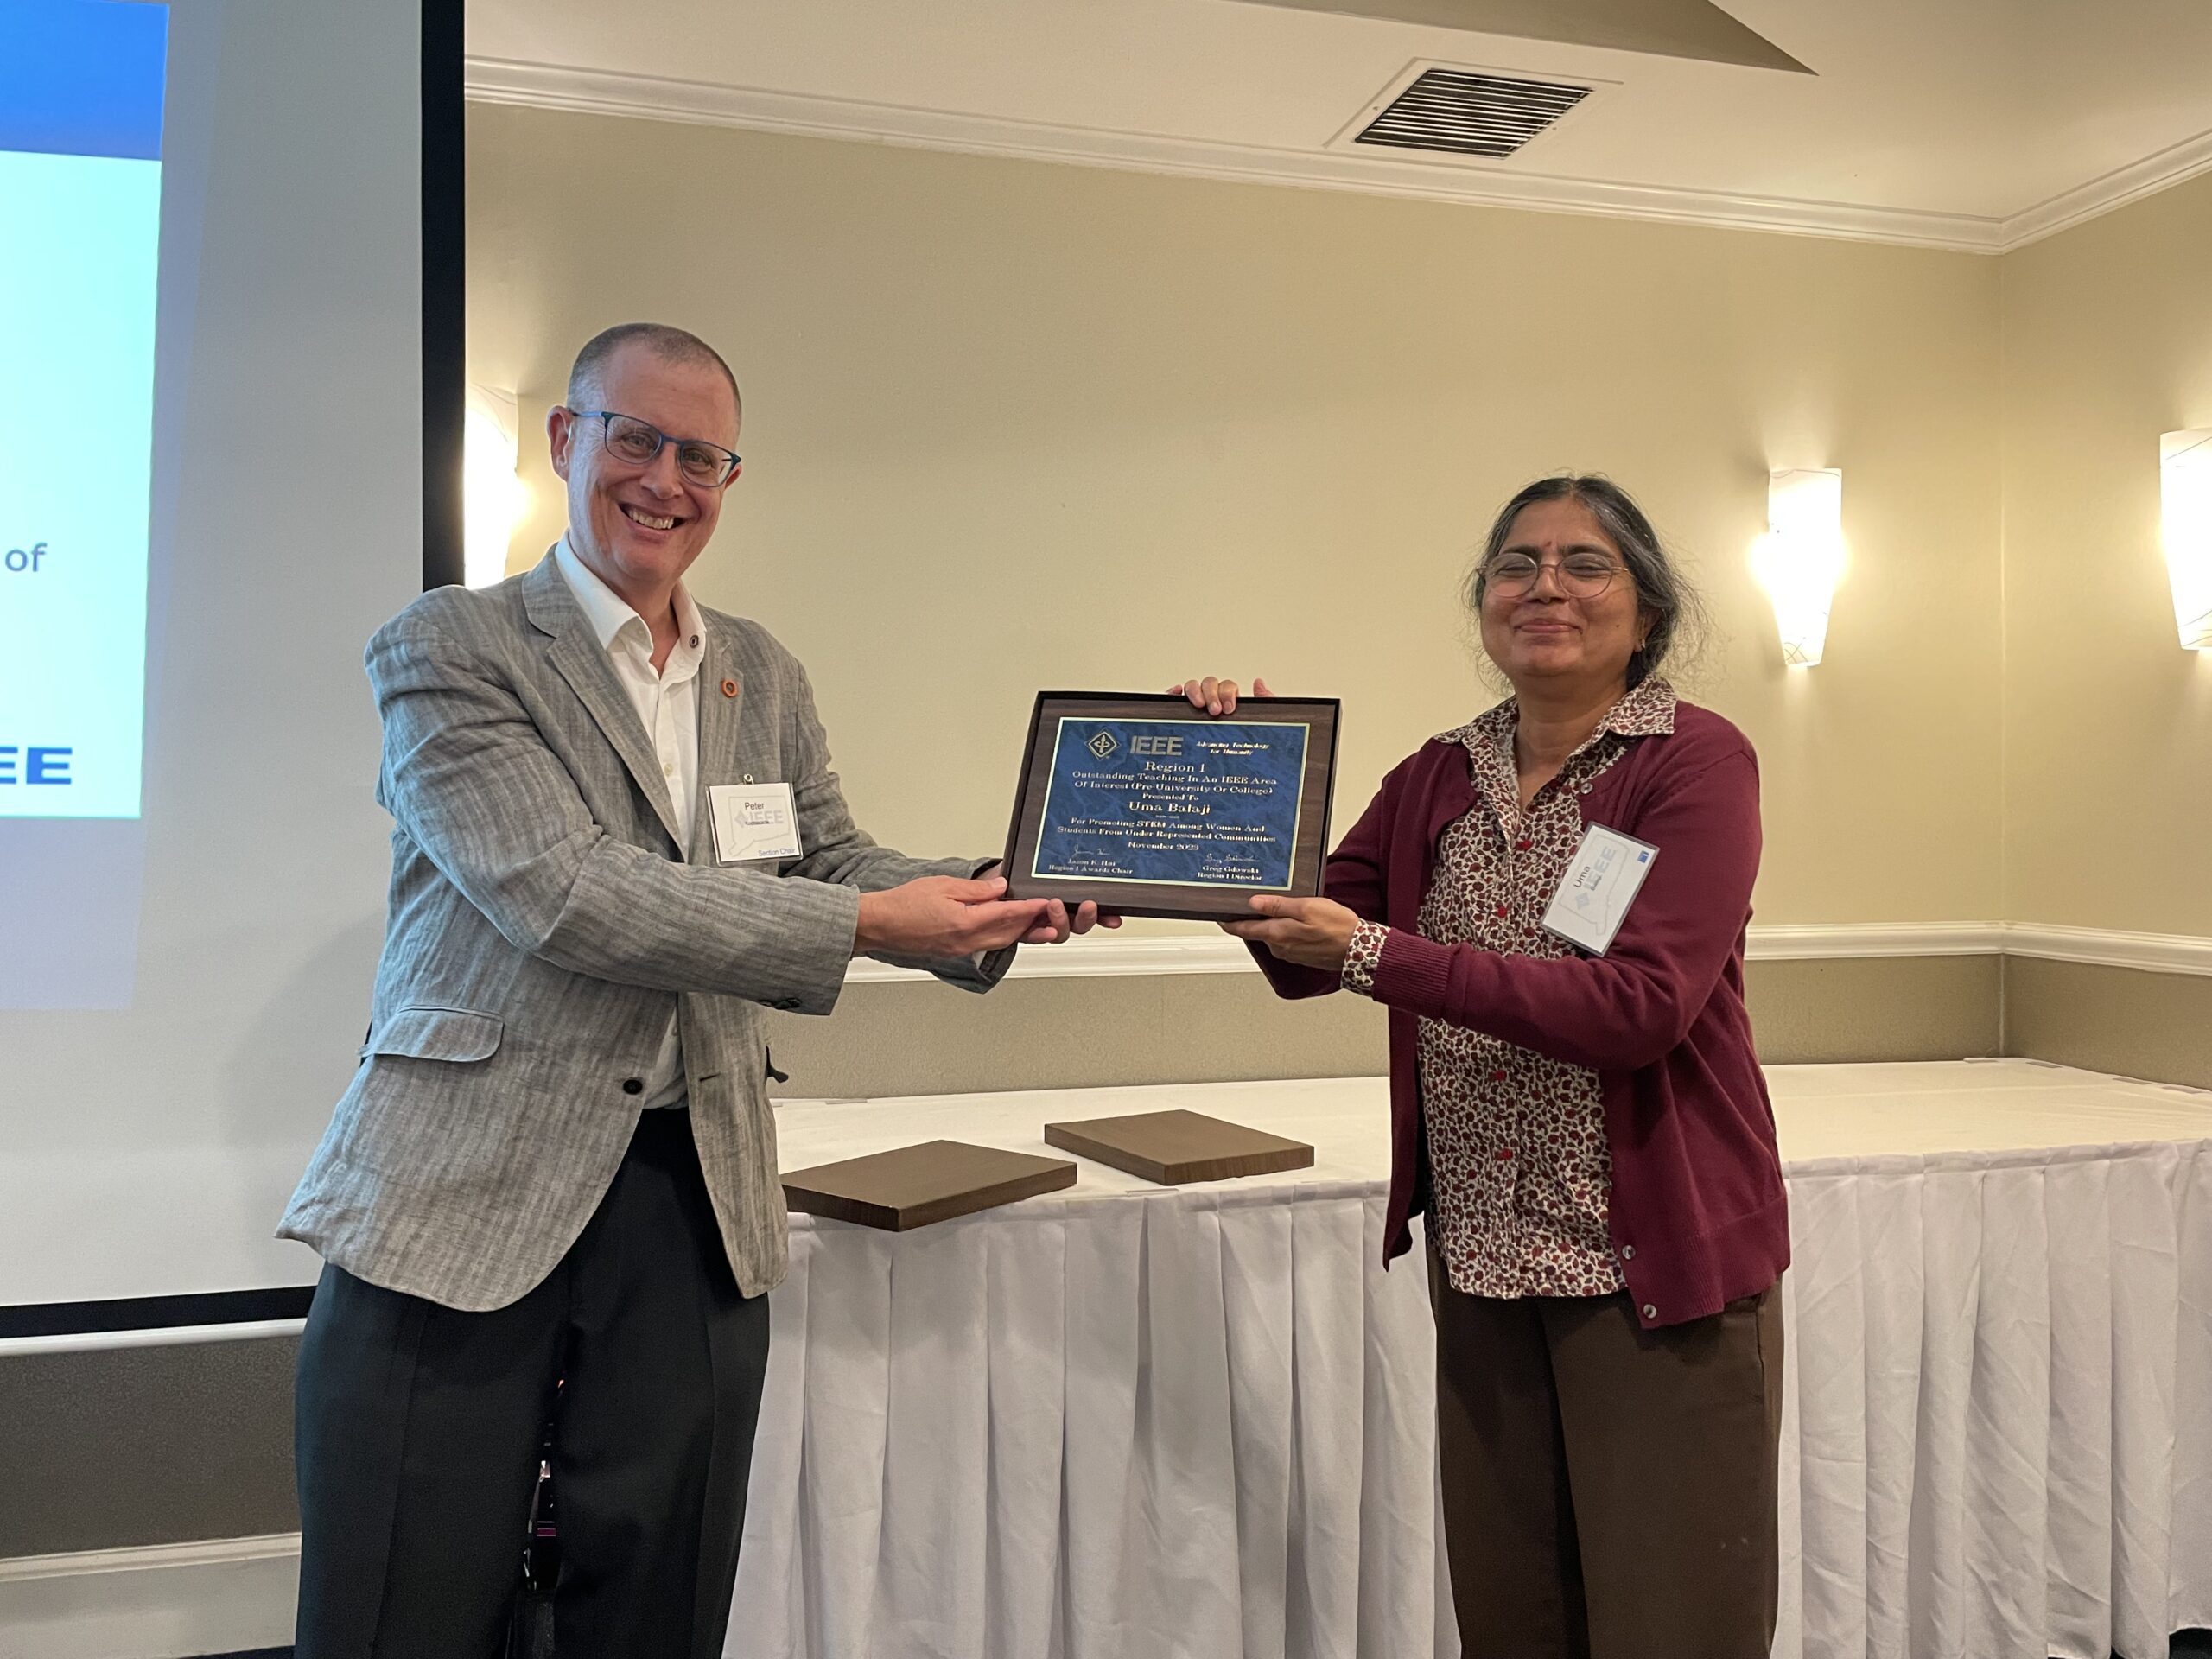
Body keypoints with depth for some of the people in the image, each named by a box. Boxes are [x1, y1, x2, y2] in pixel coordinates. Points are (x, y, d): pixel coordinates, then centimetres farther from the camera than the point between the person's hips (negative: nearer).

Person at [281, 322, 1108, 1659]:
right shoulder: (449, 647, -4)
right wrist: (865, 924, -20)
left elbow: (831, 862, 14)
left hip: (698, 1199, 5)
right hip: (464, 1194, -4)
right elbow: (561, 891, -16)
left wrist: (979, 904, -7)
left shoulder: (764, 676, 13)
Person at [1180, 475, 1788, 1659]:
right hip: (1481, 1254, 5)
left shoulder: (1697, 762, -9)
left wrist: (1378, 955, -26)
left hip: (1656, 1264, -4)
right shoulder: (1438, 779, 7)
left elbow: (1637, 1007, -21)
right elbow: (1306, 962, 7)